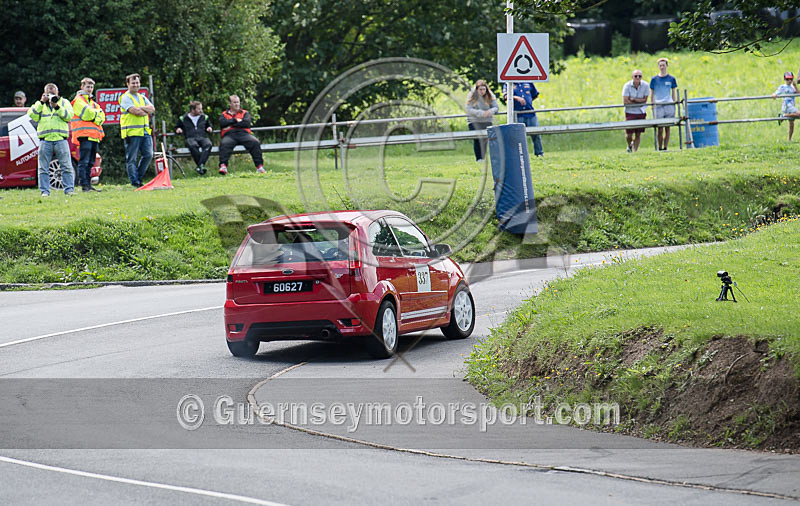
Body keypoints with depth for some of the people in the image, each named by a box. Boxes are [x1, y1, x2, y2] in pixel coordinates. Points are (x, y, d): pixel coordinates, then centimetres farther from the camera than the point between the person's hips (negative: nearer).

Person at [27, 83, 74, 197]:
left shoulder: (64, 102, 15)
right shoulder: (39, 104, 18)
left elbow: (69, 116, 0)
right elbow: (32, 115, 2)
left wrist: (57, 107, -10)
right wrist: (41, 102, -3)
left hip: (61, 139, -1)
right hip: (45, 140, 1)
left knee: (66, 167, -6)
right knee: (43, 168, -2)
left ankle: (69, 190, -4)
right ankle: (45, 191, 1)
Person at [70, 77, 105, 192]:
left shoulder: (92, 102, 25)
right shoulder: (78, 101, -1)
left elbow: (101, 117, 14)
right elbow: (87, 113, -15)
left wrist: (95, 116, -7)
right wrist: (98, 112, 1)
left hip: (94, 135, 9)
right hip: (84, 135, -9)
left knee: (90, 162, 10)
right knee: (84, 161, -10)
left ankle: (88, 184, 14)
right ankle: (84, 185, -13)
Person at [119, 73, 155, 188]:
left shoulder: (142, 97, 20)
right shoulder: (126, 97, -3)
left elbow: (152, 109, 5)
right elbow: (134, 111, -16)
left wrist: (141, 108, -9)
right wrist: (146, 111, -1)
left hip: (145, 131, 7)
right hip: (132, 132, -7)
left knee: (148, 155, 0)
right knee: (131, 159, -4)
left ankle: (138, 177, 14)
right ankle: (135, 183, -2)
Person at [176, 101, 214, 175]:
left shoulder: (204, 117, 22)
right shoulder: (183, 119, 17)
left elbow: (209, 126, 36)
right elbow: (177, 127, 30)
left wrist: (210, 128, 12)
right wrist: (178, 129, 6)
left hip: (203, 137, 2)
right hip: (190, 138, -2)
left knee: (208, 144, -36)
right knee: (193, 145, -41)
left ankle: (201, 165, -46)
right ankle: (201, 166, -41)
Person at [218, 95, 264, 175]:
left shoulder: (245, 113, 25)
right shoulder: (224, 114, 25)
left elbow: (247, 123, 3)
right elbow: (222, 123, 3)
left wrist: (231, 125, -1)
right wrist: (235, 120, 1)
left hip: (243, 133, 1)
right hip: (229, 134, -1)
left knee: (255, 142, -30)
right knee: (224, 144, -36)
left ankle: (259, 166, -30)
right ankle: (223, 166, -43)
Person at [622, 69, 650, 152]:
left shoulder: (645, 85, -6)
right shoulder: (627, 86, -11)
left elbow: (645, 100, -5)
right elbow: (625, 101, -14)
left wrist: (633, 99, -16)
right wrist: (639, 101, -10)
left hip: (641, 112, 2)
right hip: (630, 112, -2)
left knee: (638, 134, 2)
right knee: (629, 133, -3)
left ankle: (635, 151, 18)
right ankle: (629, 146, 29)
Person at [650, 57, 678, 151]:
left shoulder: (671, 79, 8)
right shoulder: (654, 79, 6)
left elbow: (674, 93, 13)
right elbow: (651, 94, 9)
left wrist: (674, 105, 8)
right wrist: (652, 106, 4)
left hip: (669, 105, 1)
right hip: (658, 106, -1)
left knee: (667, 128, 1)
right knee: (660, 129, -5)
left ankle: (665, 147, 5)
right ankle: (660, 148, 1)